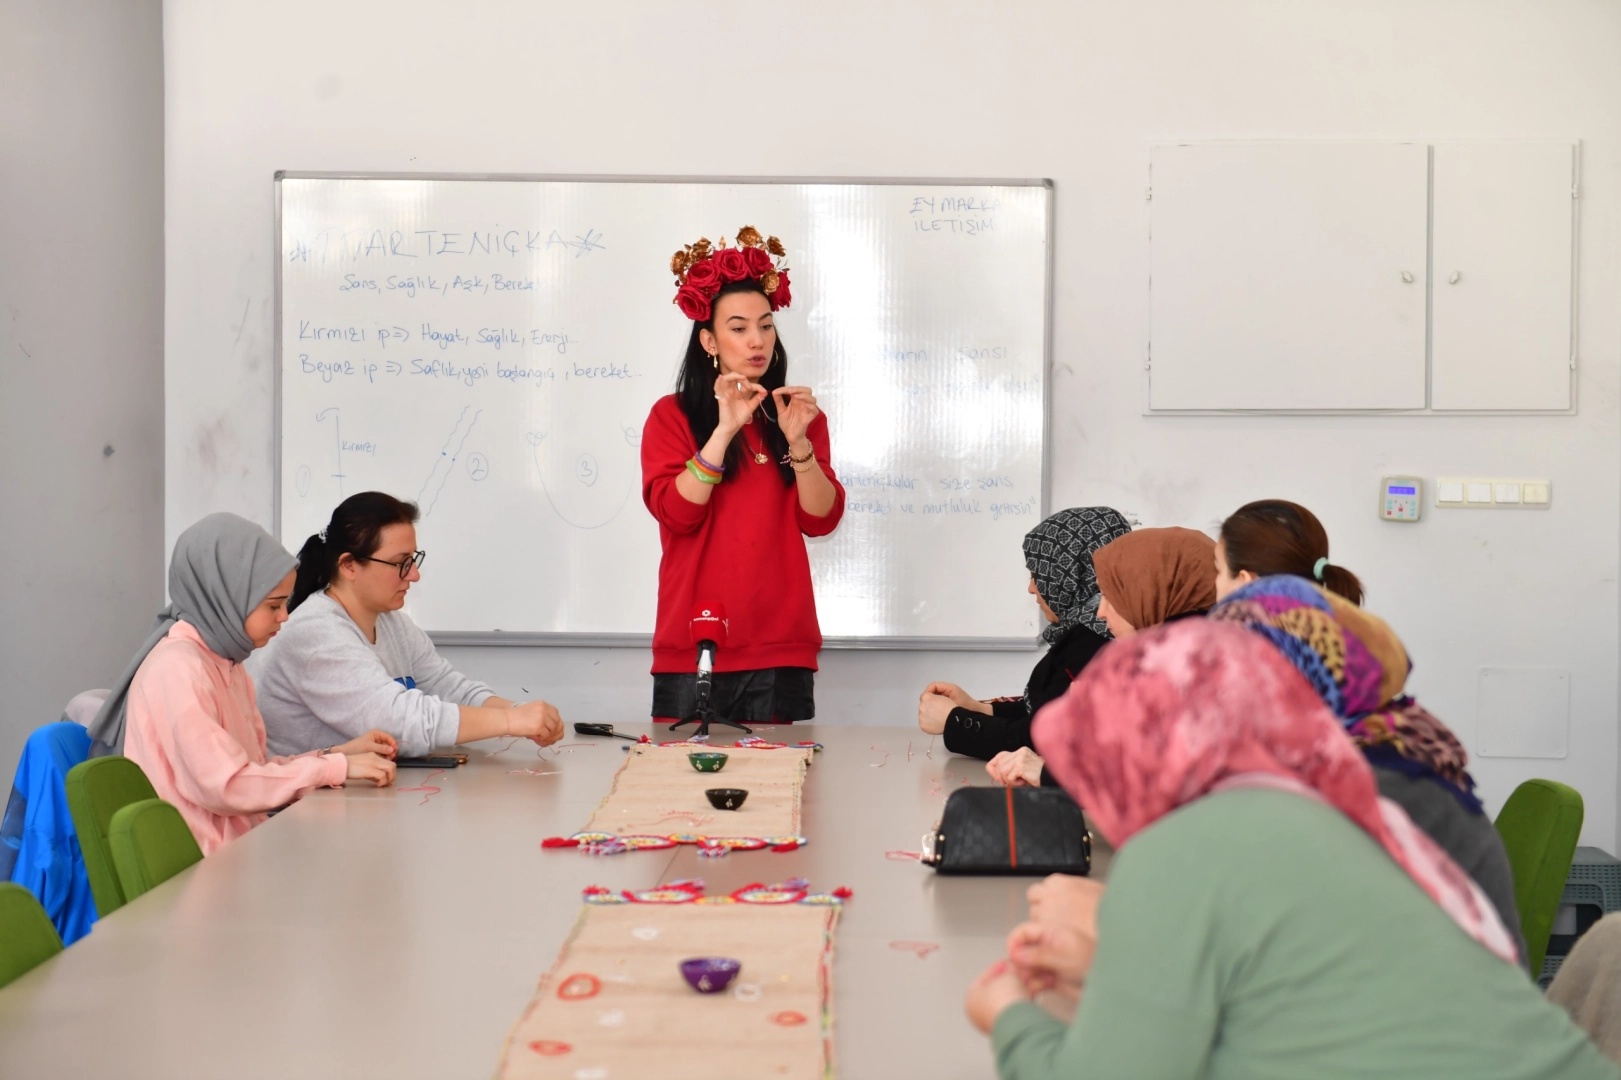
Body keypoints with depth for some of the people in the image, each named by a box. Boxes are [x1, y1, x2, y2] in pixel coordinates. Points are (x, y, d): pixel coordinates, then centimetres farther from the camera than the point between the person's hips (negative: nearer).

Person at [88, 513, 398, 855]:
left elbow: (254, 768, 10)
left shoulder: (225, 662, 13)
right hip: (203, 861, -8)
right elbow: (224, 785, -21)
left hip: (238, 846, 8)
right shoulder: (178, 668, -16)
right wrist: (336, 767, -17)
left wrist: (340, 753, 0)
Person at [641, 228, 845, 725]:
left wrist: (798, 441, -15)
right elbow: (675, 512, -10)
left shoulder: (800, 415, 12)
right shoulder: (671, 415, 5)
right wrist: (725, 429, -18)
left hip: (779, 649, 2)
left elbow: (821, 520, 0)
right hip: (691, 647, -1)